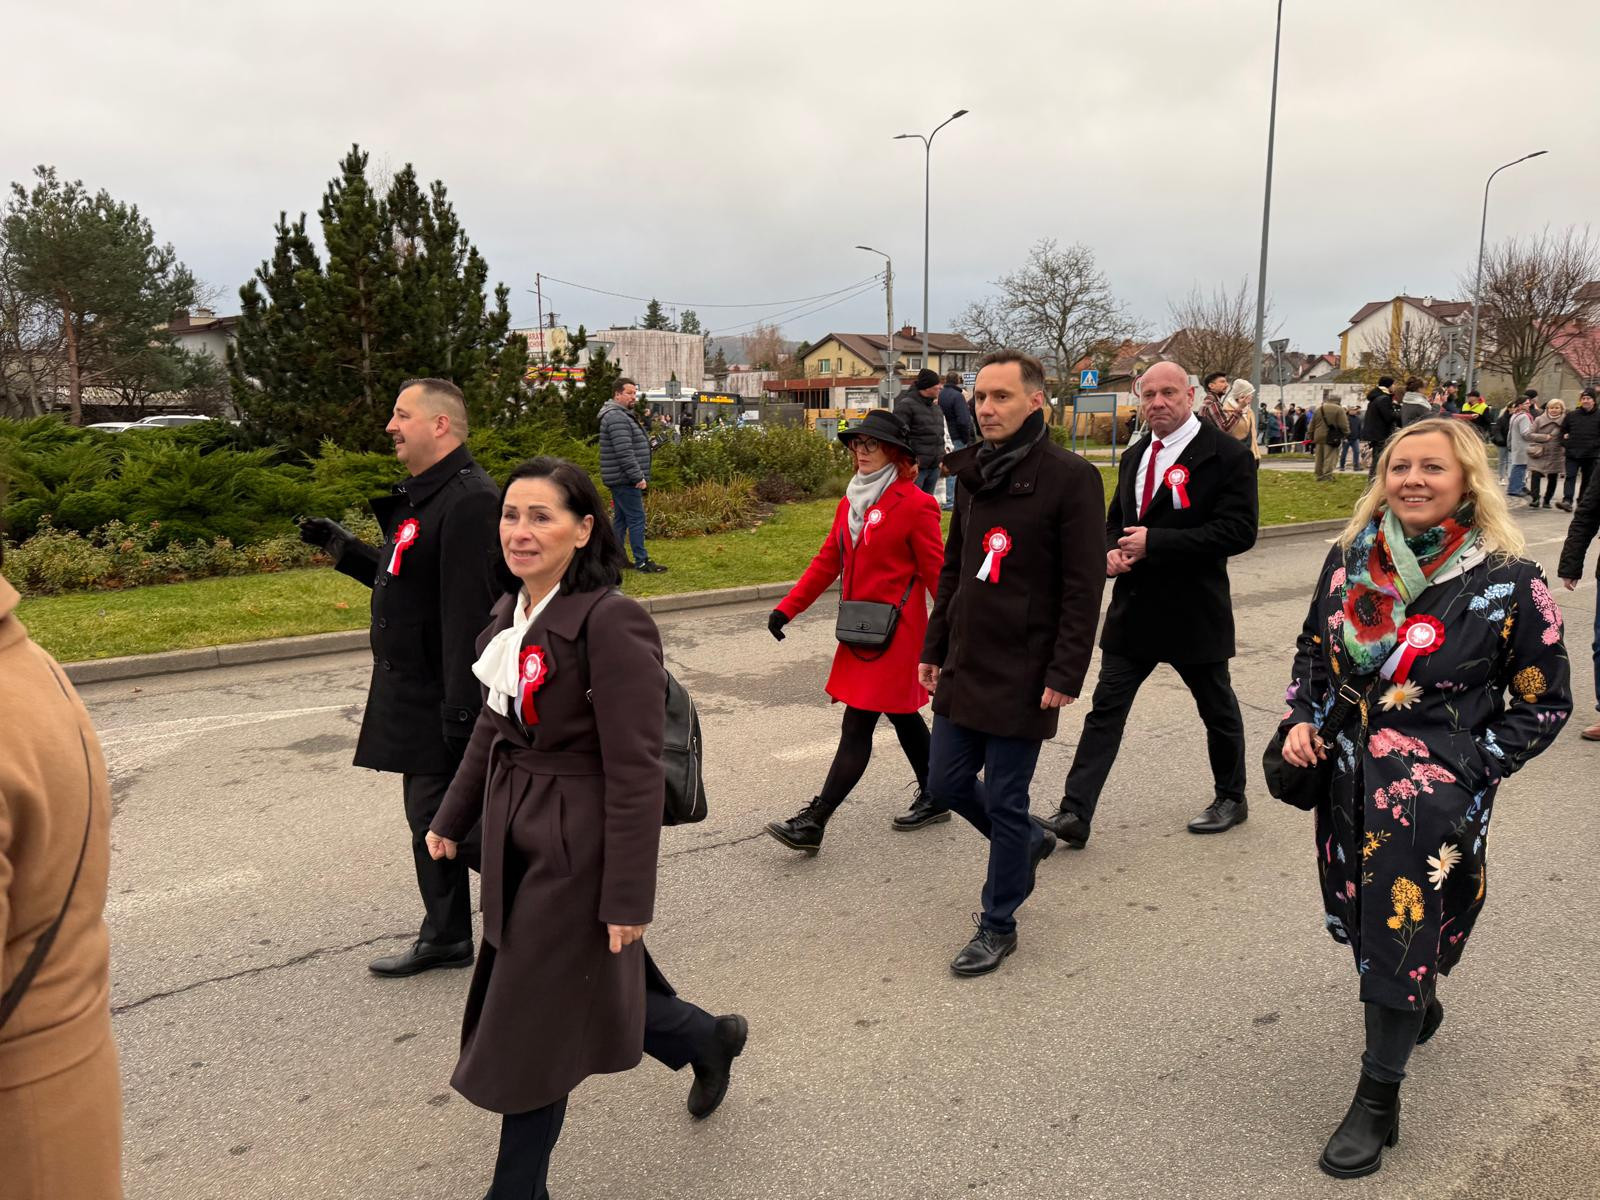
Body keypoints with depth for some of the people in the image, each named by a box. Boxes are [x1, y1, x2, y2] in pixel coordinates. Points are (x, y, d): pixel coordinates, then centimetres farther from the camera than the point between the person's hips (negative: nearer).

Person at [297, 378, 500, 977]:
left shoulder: (469, 500, -21)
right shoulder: (424, 496, 13)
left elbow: (468, 612, -26)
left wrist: (462, 709, -27)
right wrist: (343, 547, 15)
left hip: (442, 697, -10)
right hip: (414, 694, 10)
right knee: (429, 815, 17)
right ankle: (445, 938, 31)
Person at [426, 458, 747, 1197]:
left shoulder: (610, 622, -22)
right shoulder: (512, 612, 4)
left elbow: (636, 770, -22)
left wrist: (629, 895, -20)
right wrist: (453, 818, 21)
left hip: (576, 849, -8)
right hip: (516, 841, 8)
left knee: (534, 1025, 8)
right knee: (580, 994, 21)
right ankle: (705, 1038, 47)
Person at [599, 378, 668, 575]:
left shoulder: (622, 415, 19)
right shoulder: (616, 418, -17)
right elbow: (625, 453, -24)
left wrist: (638, 476, 24)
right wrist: (638, 477, -23)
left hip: (620, 480, 11)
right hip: (625, 479, -11)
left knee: (620, 518, 14)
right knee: (636, 519, -8)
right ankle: (642, 562, -6)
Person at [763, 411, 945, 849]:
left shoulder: (914, 504, -12)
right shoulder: (851, 501, 11)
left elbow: (936, 573, -12)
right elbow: (827, 561, 13)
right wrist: (786, 608, 8)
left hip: (895, 630, -8)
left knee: (858, 726, -6)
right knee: (901, 714, 19)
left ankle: (813, 823, -5)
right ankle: (934, 797, 35)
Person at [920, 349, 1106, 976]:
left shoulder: (1070, 477, -12)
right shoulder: (972, 473, 9)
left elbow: (1084, 587, -14)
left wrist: (1065, 676, -17)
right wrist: (934, 648, 13)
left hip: (1023, 675, -7)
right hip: (964, 665, 7)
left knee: (1005, 801, 3)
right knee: (947, 784, 13)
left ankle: (999, 924, 22)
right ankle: (1029, 843, 40)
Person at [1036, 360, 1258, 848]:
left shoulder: (1226, 455, -11)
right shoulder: (1135, 456, 11)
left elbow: (1239, 530, -19)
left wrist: (1154, 542, -23)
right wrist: (1112, 552, -4)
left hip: (1194, 611, -5)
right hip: (1134, 607, 5)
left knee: (1217, 709, 14)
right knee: (1106, 708, -1)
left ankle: (1231, 798, 36)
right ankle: (1075, 813, 0)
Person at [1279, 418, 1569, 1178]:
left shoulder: (1507, 581, -13)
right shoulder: (1350, 558, -1)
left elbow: (1545, 703, -4)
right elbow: (1313, 649, 14)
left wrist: (1473, 769, -12)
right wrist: (1301, 721, 0)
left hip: (1434, 793, -5)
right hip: (1347, 774, 5)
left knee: (1399, 932, -2)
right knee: (1364, 916, 18)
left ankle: (1378, 1101, 16)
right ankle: (1420, 1007, 50)